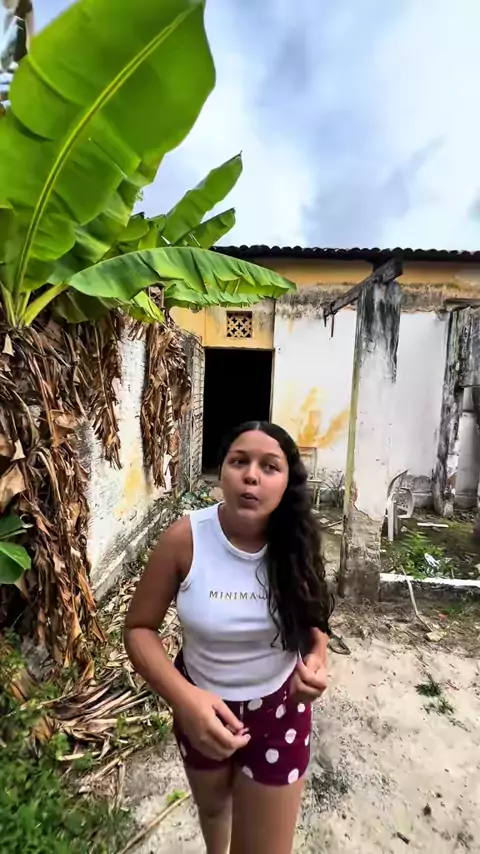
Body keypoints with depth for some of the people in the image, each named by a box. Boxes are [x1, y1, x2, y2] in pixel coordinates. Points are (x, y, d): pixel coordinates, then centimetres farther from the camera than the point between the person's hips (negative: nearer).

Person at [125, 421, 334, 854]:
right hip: (202, 704, 1)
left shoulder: (297, 543, -20)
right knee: (212, 806, 34)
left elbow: (313, 619, -2)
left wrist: (315, 661, -23)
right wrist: (184, 698, -30)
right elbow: (140, 627, -16)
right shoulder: (184, 539, -26)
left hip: (278, 709, -1)